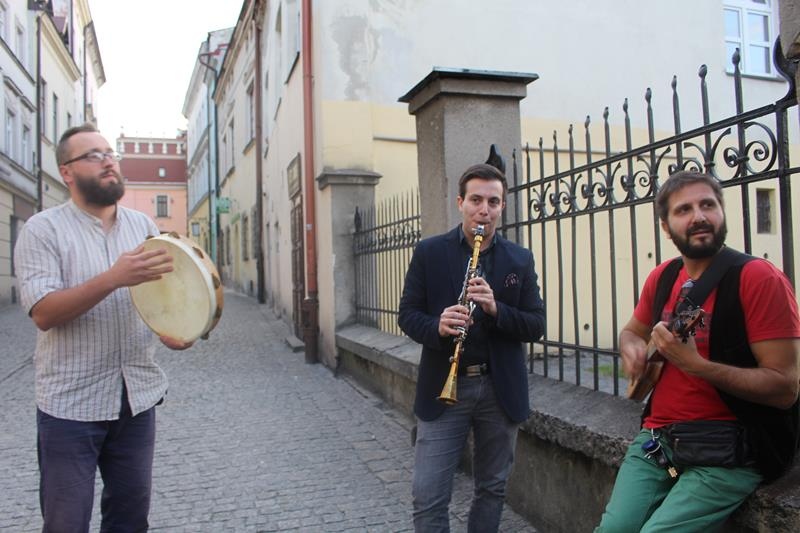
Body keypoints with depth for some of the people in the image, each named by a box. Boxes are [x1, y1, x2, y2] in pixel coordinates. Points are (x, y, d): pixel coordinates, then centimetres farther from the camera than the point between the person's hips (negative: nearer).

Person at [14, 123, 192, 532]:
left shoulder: (143, 225, 7)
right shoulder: (43, 229, -7)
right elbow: (43, 312, -16)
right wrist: (113, 278, -28)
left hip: (137, 396, 4)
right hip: (71, 403, -4)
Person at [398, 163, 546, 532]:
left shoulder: (521, 259, 5)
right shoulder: (429, 252, 0)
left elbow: (536, 325, 1)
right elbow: (407, 314, 0)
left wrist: (496, 309, -18)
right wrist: (437, 326, -22)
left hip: (501, 389, 2)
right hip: (443, 387, -2)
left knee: (493, 489, 15)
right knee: (428, 496, -1)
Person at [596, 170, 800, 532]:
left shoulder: (758, 278, -12)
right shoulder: (662, 278, 6)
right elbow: (632, 331, 26)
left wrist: (695, 364, -25)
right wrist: (632, 348, 2)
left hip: (729, 453, -5)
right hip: (657, 440, 5)